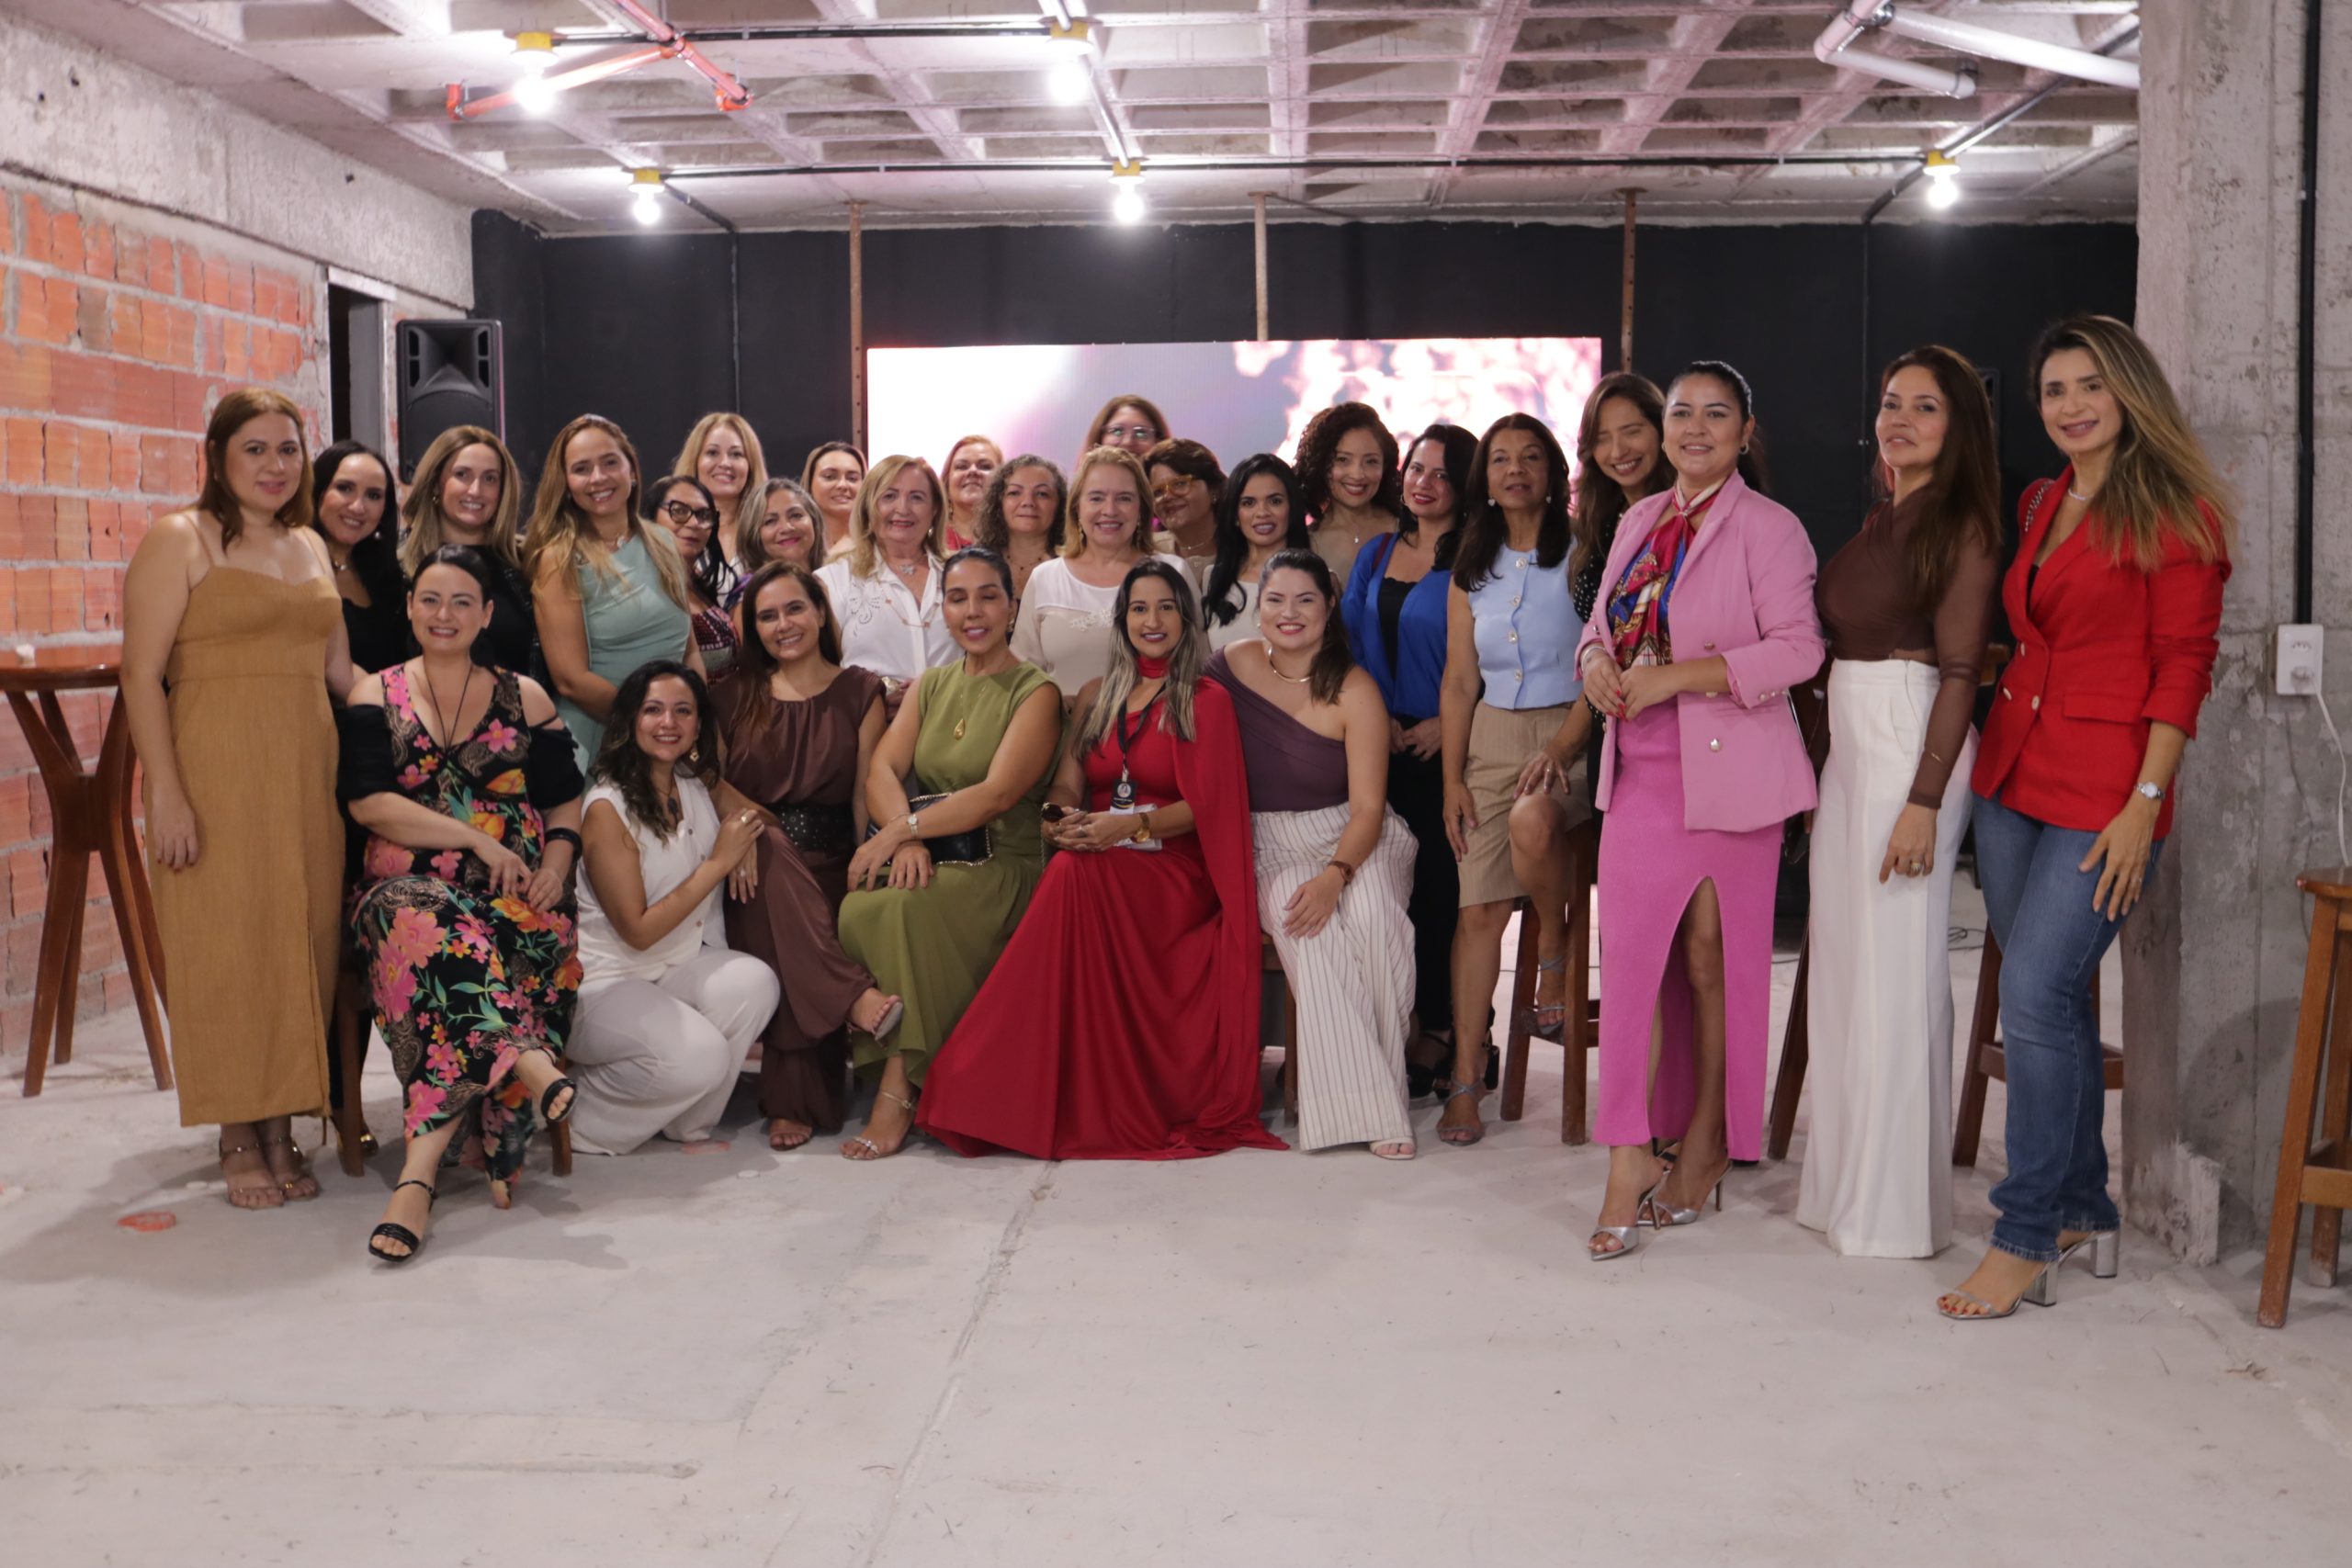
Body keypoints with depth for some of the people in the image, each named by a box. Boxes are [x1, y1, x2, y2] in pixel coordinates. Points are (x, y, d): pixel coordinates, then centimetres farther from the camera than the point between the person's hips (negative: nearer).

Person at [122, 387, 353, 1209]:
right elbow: (142, 676, -9)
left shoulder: (311, 547, 17)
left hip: (306, 773, 6)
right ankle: (238, 1142, 8)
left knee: (301, 948, 6)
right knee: (224, 948, -2)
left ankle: (282, 1132, 16)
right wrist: (165, 793, -16)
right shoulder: (178, 540, -2)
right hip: (216, 776, -6)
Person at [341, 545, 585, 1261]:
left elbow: (564, 801, 18)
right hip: (411, 885, -1)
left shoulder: (525, 698, 18)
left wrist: (557, 861, -5)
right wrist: (479, 839, -10)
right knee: (431, 929, -40)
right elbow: (368, 804, -1)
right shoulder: (375, 696, 13)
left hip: (517, 891, 1)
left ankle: (421, 1166, -36)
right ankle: (528, 1062, -46)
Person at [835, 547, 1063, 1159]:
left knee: (902, 909, -34)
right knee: (856, 910, -29)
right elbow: (882, 771, 4)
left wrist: (901, 829, -20)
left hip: (1000, 868, -5)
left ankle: (898, 1090, -28)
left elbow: (997, 794, -14)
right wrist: (907, 838, -17)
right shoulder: (928, 687, 18)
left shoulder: (1036, 693, 0)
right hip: (926, 861, 5)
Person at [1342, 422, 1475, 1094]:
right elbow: (1349, 642, 12)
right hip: (1381, 744, 5)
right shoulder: (1375, 554, 13)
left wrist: (1448, 723, -14)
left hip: (1446, 746, -5)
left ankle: (1440, 1030, 9)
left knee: (1439, 881, -2)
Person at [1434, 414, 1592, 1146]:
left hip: (1572, 734, -4)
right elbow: (1459, 682, 11)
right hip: (1494, 736, 4)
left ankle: (1555, 951, -7)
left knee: (1531, 821, -37)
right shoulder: (1471, 572, 12)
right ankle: (1466, 1078, -2)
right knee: (1478, 911, -6)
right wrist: (1453, 778, 3)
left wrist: (1565, 742, -20)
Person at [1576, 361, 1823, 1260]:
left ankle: (1707, 1143, 21)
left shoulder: (1767, 528, -6)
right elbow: (1600, 624, 20)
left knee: (1714, 962, 5)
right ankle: (1629, 1164, 2)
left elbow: (1796, 648, -15)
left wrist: (1674, 676, -20)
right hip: (1640, 772, 5)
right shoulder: (1639, 522, 15)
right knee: (1628, 957, -2)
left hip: (1726, 773, -5)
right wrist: (1596, 666, -3)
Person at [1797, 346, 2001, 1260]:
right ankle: (1844, 1184, 22)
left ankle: (1896, 1205, 7)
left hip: (1910, 748, -8)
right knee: (1842, 966, 11)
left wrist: (1924, 801, -19)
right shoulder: (1877, 523, 16)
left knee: (1895, 974, -4)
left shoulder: (1963, 527, -7)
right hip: (1848, 747, 8)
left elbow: (1960, 671, -13)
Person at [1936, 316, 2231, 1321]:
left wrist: (2144, 804, -16)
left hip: (2103, 791, -7)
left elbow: (2185, 665, -10)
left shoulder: (2176, 512, -6)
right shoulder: (2040, 505, 15)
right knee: (2052, 997, 11)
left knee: (2035, 990, -13)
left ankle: (2026, 1243, -4)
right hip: (2012, 775, 7)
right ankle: (2083, 1210, 23)